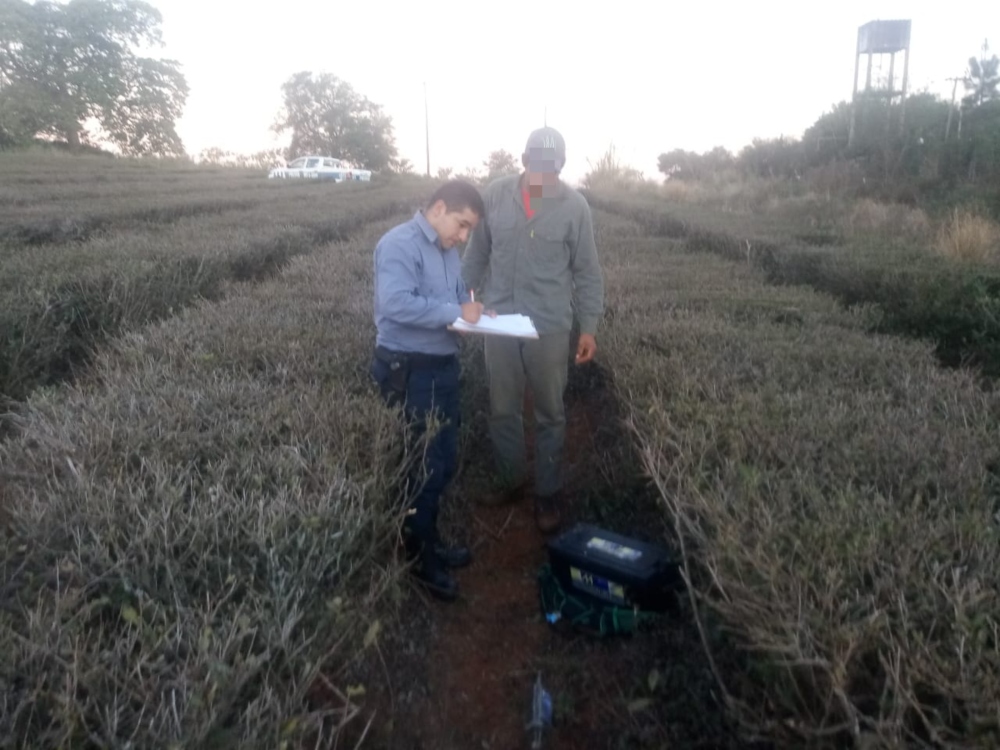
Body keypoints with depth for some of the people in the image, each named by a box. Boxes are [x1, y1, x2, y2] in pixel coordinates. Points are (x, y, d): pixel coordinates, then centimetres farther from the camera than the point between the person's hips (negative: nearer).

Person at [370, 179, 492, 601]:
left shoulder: (448, 251, 12)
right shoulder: (400, 244, -16)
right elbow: (394, 303, -30)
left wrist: (473, 308, 0)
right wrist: (455, 312, -24)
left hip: (443, 366, 9)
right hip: (409, 371, -9)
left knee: (444, 461, 17)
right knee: (423, 465, 2)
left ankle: (429, 540, 35)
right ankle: (418, 556, 20)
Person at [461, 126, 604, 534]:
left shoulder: (574, 205, -6)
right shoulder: (494, 195, -2)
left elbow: (586, 271, 0)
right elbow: (476, 255, 7)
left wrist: (589, 326, -2)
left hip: (550, 327, -2)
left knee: (550, 415, 10)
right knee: (502, 411, 13)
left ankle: (548, 494, 25)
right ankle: (511, 482, 33)